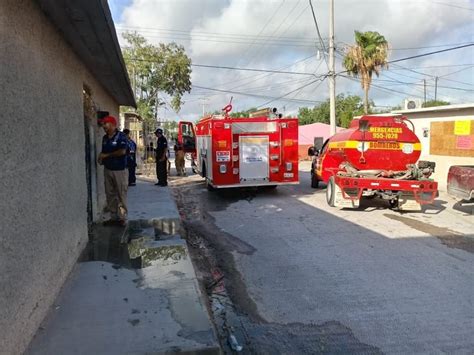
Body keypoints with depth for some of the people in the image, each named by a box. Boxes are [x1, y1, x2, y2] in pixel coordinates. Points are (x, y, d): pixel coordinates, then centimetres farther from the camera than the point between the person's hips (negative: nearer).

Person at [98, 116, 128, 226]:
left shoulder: (121, 136, -10)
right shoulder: (105, 138, 12)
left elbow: (122, 151, -21)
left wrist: (107, 155, -14)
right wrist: (101, 158, -2)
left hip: (120, 170, -7)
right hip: (107, 169, 7)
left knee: (121, 195, -2)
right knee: (110, 194, 9)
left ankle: (122, 217, 5)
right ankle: (113, 217, 18)